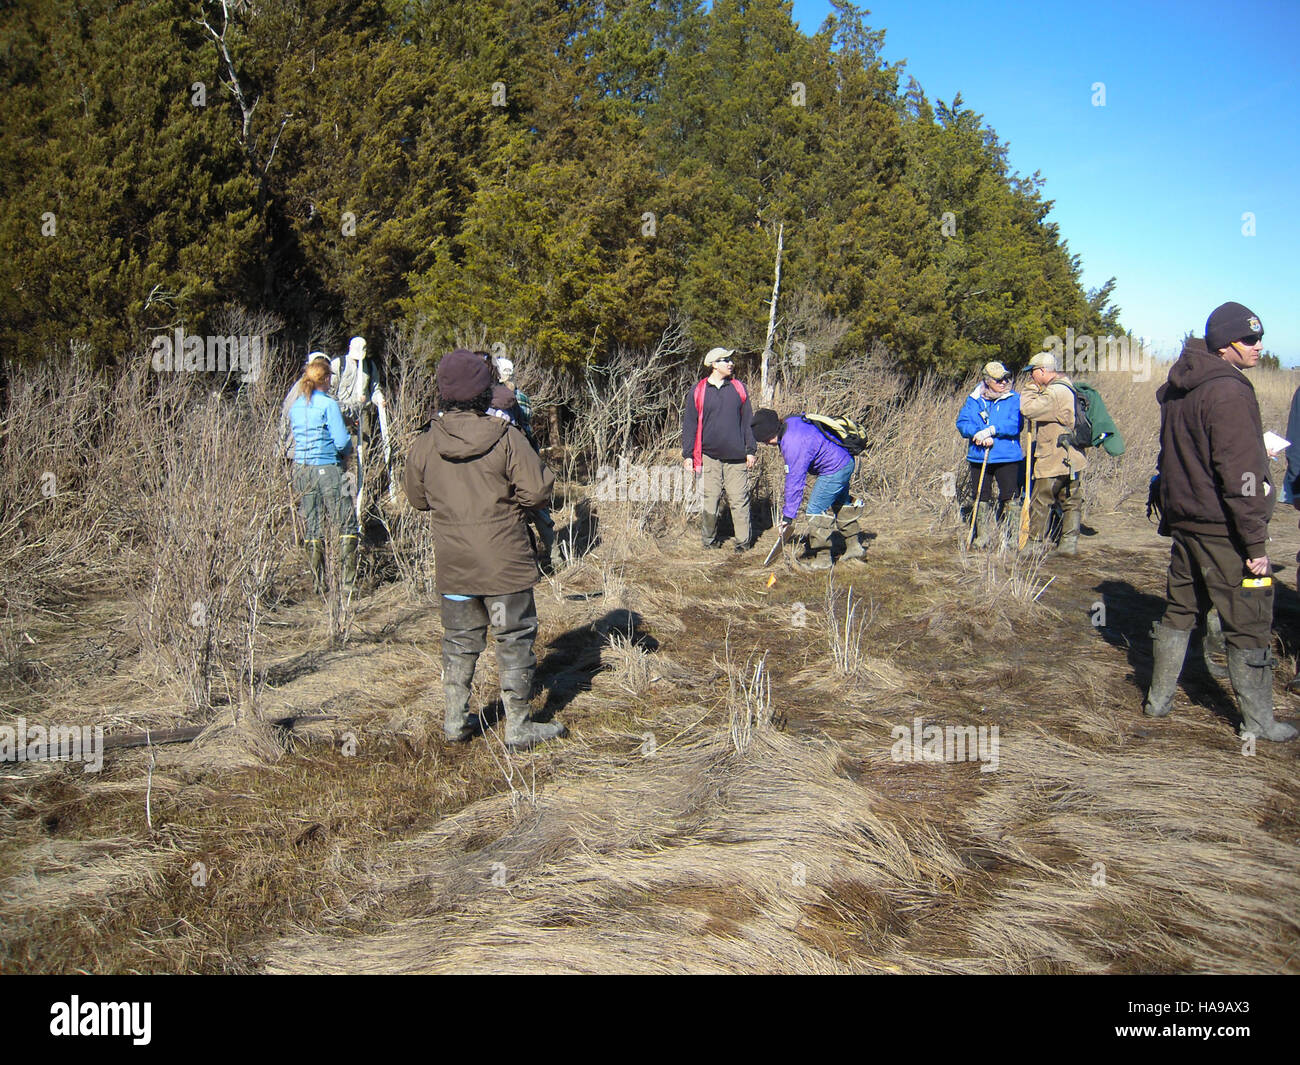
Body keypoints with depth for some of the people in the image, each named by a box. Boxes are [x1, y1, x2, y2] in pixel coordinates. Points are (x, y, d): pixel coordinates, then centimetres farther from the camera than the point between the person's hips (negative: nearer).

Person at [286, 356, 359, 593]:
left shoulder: (296, 405, 8)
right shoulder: (329, 404, -12)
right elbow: (342, 441, -14)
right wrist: (348, 446, 8)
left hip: (301, 468, 6)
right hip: (327, 468, -6)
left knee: (312, 527, 11)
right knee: (347, 523, 2)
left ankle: (317, 583, 14)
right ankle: (347, 580, -1)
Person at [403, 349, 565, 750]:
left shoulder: (424, 445, -3)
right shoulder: (505, 438, -14)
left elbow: (417, 499, 9)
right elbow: (538, 490, -14)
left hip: (452, 563, 4)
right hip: (504, 561, -3)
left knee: (460, 641, 18)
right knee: (515, 640, 9)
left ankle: (455, 722, 26)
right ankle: (518, 727, 17)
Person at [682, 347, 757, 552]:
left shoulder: (738, 388, 9)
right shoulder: (697, 392, 3)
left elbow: (747, 421, 12)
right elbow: (689, 425, 6)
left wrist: (751, 450, 8)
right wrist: (687, 454, 2)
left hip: (736, 457, 1)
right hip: (709, 456, -1)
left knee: (739, 500, 0)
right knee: (709, 501, 3)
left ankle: (743, 540, 9)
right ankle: (709, 539, 19)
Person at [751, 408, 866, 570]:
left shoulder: (793, 445, -31)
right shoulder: (790, 422, -3)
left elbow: (794, 482, -28)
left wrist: (787, 517, -22)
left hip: (834, 470, -11)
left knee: (816, 510, -6)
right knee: (840, 505, 25)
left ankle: (822, 559, 3)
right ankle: (855, 546, 38)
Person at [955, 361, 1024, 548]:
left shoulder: (1014, 399, 1)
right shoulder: (974, 400, 7)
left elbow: (1015, 424, -12)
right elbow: (962, 423, -1)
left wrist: (991, 430, -20)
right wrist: (979, 434, -17)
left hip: (1008, 457, -2)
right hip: (979, 456, 3)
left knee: (1009, 497, -2)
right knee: (981, 496, 9)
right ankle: (983, 534, 20)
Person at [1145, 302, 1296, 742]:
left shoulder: (1176, 390, 11)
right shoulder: (1229, 392, -17)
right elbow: (1241, 476, -20)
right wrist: (1256, 543, -18)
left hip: (1184, 521, 9)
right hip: (1224, 530, -8)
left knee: (1179, 611, 17)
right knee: (1249, 624, 1)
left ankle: (1158, 700, 25)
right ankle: (1258, 722, 9)